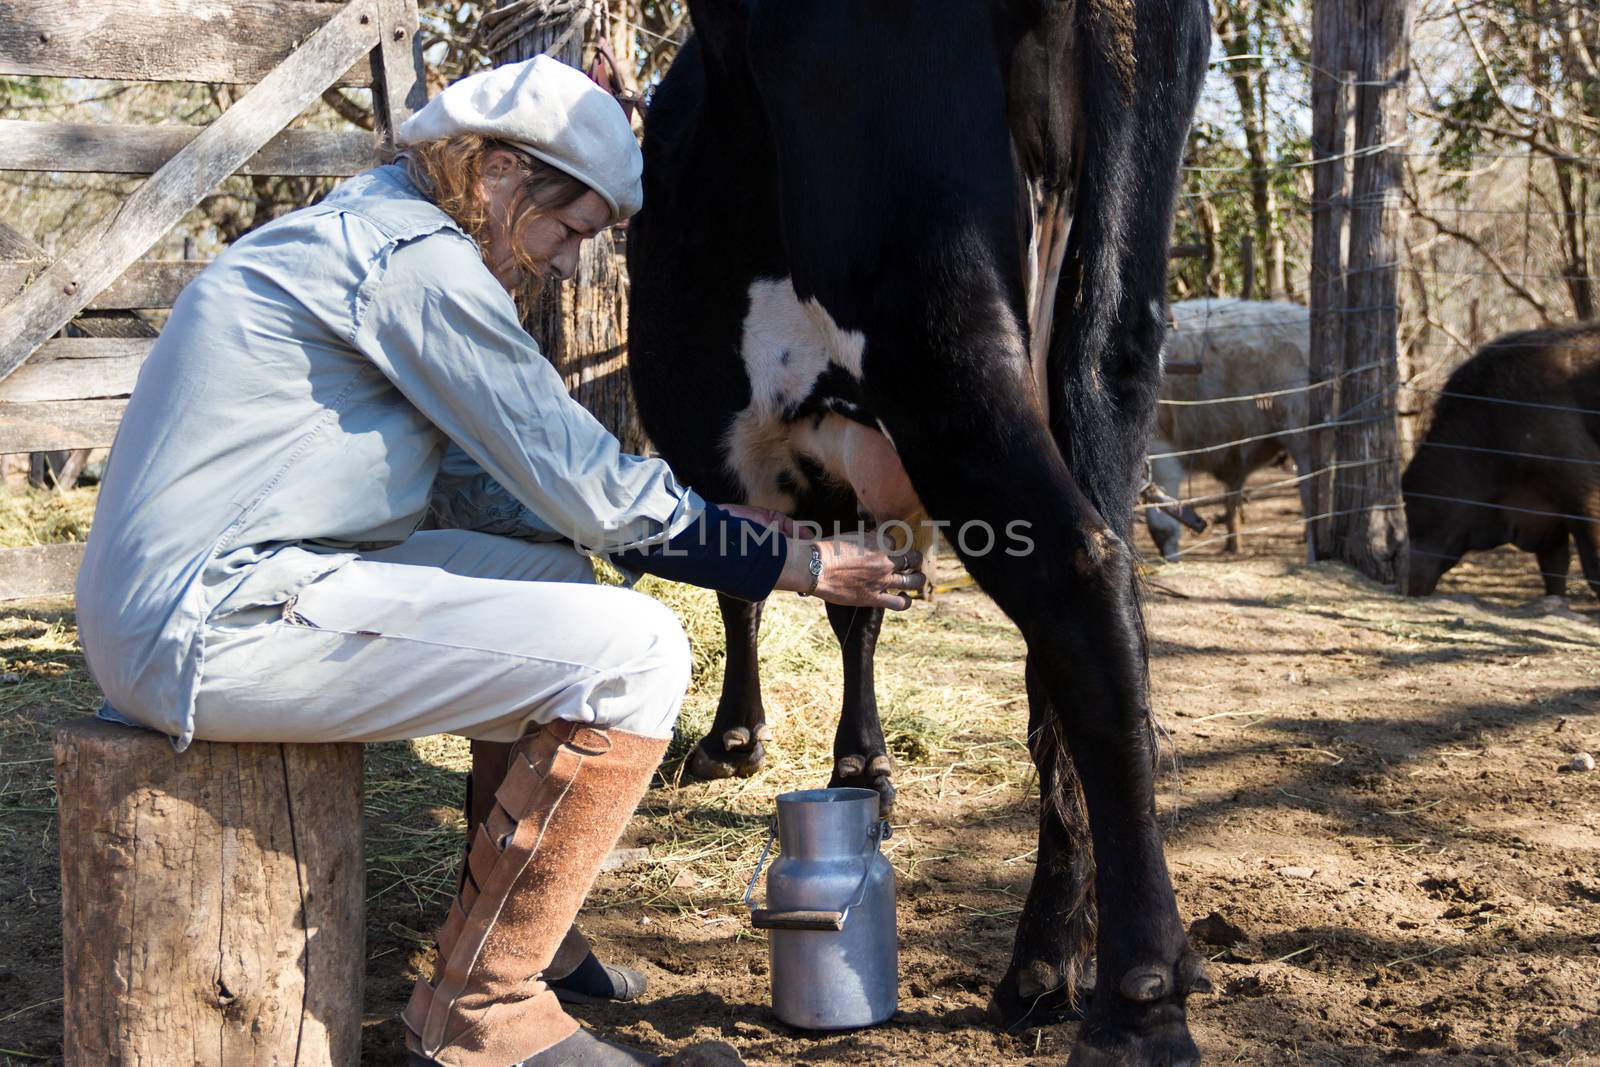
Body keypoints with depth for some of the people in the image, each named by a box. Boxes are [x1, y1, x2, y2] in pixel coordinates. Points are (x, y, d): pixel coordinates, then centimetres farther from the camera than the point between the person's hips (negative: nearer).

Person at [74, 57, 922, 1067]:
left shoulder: (363, 229, 18)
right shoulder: (416, 258, -13)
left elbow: (467, 485, 20)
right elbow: (592, 492, -14)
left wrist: (714, 526, 16)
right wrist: (796, 563, -2)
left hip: (175, 599, 11)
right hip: (217, 627, -11)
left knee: (560, 578, 21)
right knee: (634, 650, -15)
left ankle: (508, 938, 27)